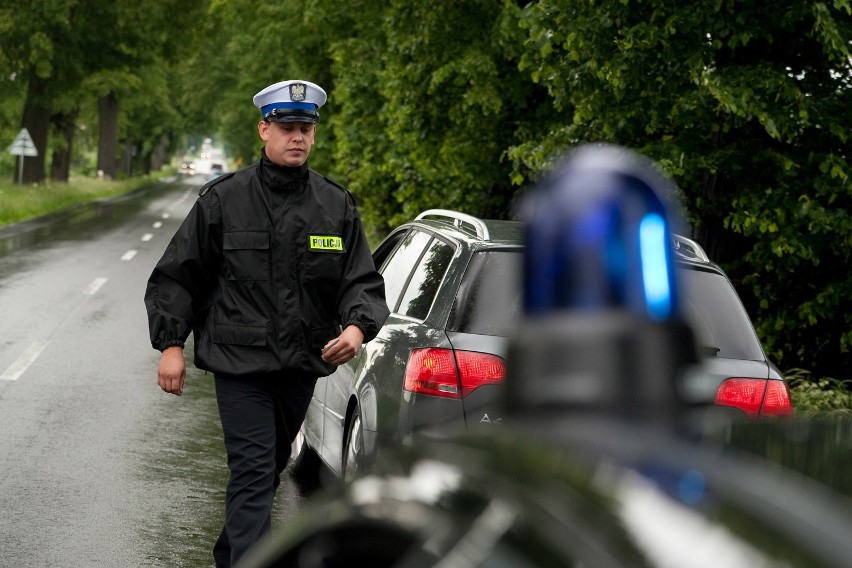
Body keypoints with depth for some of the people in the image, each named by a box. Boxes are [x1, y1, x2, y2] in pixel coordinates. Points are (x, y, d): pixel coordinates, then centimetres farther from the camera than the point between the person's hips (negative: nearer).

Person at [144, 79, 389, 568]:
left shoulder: (337, 205, 3)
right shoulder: (224, 199, -4)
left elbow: (363, 281, 2)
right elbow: (177, 276, 1)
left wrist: (358, 326, -18)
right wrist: (170, 343, -4)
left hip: (303, 363, 4)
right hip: (239, 362, -4)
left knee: (270, 467, 19)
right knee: (254, 472, -13)